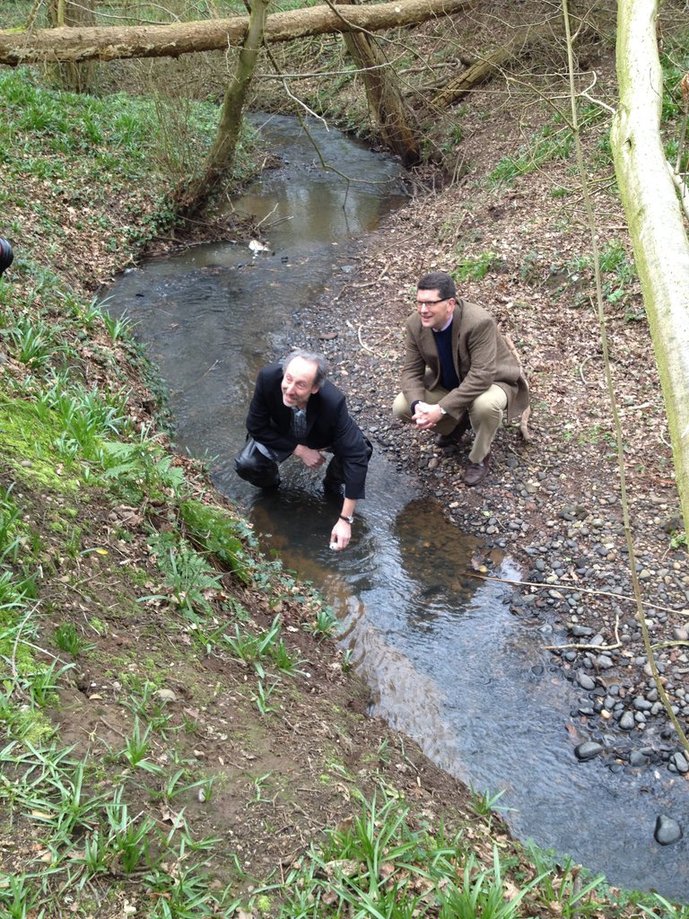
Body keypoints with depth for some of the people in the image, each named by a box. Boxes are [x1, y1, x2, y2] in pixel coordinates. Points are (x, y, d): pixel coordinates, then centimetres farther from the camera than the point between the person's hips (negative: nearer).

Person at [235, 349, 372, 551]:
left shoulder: (333, 402, -40)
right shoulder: (268, 377, -36)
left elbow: (356, 456, -38)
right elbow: (256, 426, -21)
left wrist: (345, 519, -38)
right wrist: (299, 450, -26)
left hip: (321, 437, 0)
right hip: (281, 436, 1)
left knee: (362, 449, -27)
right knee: (245, 465, -26)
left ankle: (333, 484, 5)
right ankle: (270, 481, 11)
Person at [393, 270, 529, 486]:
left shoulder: (479, 322, -36)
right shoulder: (416, 324, -18)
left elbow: (481, 376, -39)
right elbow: (411, 371, -12)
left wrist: (442, 409, -42)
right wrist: (418, 405, -33)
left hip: (490, 382, -5)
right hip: (447, 384, 6)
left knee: (485, 405, -40)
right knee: (401, 408, -12)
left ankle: (479, 457, -8)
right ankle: (456, 423, 15)